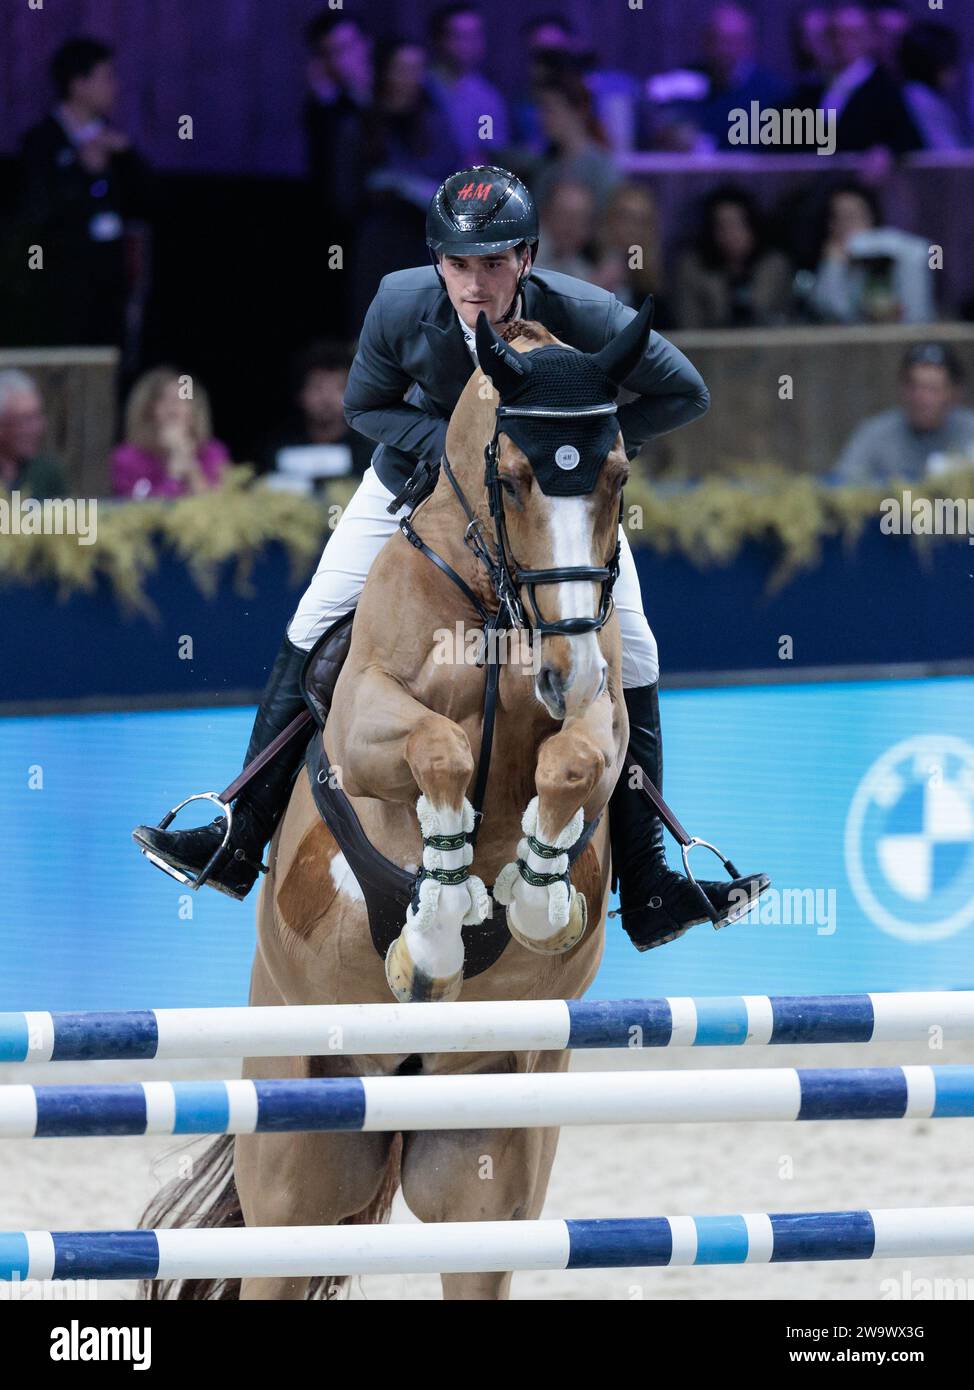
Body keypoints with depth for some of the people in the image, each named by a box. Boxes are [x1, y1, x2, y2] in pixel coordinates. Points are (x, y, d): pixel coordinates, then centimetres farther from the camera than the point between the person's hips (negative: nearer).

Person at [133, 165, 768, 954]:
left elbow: (685, 395, -20)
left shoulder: (586, 317, -34)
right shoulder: (402, 306, -29)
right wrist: (452, 441, -27)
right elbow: (365, 407, -10)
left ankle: (646, 888, 4)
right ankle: (241, 842, 6)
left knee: (630, 663, -8)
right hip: (426, 469, 1)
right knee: (314, 632, -3)